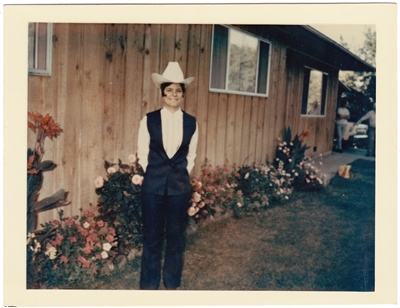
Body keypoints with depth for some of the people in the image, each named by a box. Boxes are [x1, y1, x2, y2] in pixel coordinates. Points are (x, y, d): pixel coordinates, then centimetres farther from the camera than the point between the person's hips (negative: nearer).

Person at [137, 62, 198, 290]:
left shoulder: (191, 123, 2)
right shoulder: (149, 120, -2)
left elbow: (191, 155, 11)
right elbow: (142, 153, 4)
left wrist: (180, 175, 6)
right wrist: (155, 174, 4)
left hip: (180, 186, 1)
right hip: (153, 185, -1)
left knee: (176, 235, 10)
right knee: (152, 236, 7)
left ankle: (172, 283, 27)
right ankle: (149, 283, 24)